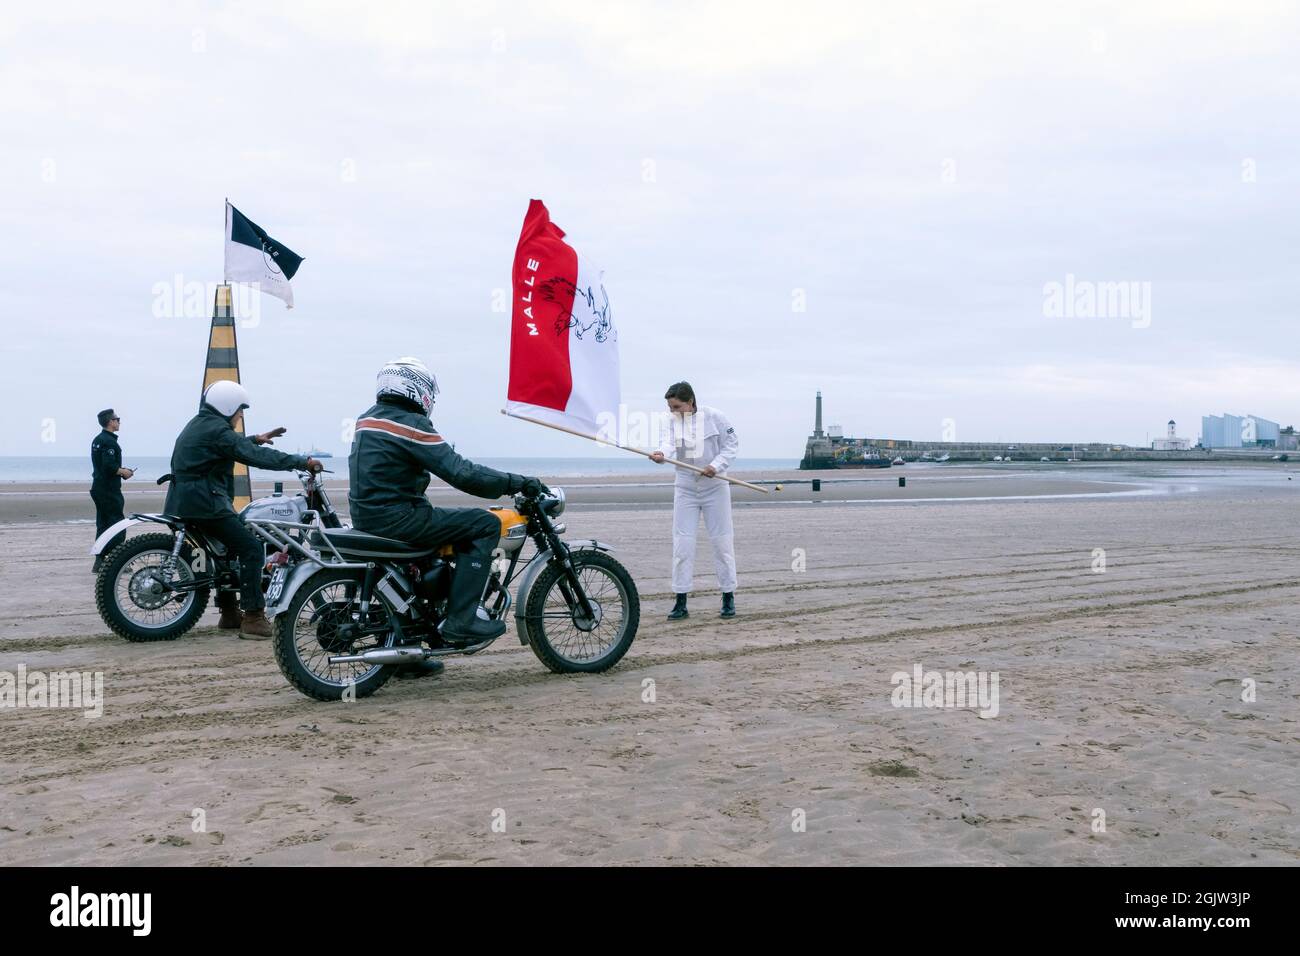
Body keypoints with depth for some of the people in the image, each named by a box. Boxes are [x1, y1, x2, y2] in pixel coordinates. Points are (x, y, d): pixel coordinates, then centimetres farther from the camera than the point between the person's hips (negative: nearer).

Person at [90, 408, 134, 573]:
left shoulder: (97, 440, 16)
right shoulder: (109, 441, -15)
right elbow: (109, 466, -25)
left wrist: (121, 470, 15)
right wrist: (123, 472, -10)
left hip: (98, 488, 10)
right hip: (109, 490, -10)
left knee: (103, 525, 12)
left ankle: (99, 562, 14)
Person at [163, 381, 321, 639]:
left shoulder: (198, 425, 17)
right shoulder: (217, 430, -14)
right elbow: (258, 457, -22)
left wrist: (256, 439, 37)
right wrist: (302, 462, -20)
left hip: (183, 501, 11)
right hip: (206, 503, -11)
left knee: (227, 546, 25)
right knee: (252, 549, -12)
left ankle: (229, 612, 29)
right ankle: (253, 618, -16)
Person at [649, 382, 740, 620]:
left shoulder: (714, 417, -8)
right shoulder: (672, 420, -1)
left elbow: (731, 444, -5)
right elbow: (669, 443, -18)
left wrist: (717, 466, -21)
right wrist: (661, 454, -41)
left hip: (715, 487, -2)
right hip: (685, 488, 2)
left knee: (721, 541, 2)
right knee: (682, 542, -2)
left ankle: (728, 597, 14)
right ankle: (681, 602, 3)